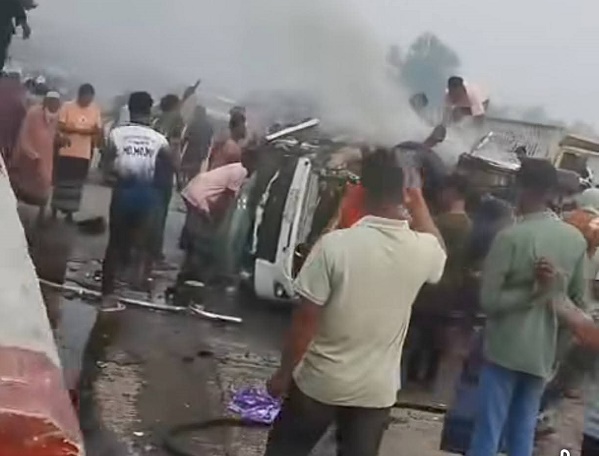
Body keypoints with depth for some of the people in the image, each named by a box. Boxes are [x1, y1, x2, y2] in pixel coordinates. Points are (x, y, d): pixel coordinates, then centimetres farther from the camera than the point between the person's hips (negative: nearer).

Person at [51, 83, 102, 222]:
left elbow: (98, 130, 7)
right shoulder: (67, 107, -6)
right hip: (66, 151, -3)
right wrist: (79, 130, -18)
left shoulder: (95, 110, 4)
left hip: (84, 153, 3)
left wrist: (96, 131, -17)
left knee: (77, 184, 8)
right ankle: (55, 209, 20)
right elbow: (60, 126, -10)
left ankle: (69, 212, 18)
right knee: (62, 182, 5)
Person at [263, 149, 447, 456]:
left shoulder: (335, 244, -21)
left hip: (321, 381, -2)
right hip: (377, 389, 3)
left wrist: (284, 373, -4)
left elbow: (305, 321, -17)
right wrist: (419, 206, 23)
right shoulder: (422, 251, -9)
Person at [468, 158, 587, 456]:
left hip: (506, 348, -5)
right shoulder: (576, 239, 2)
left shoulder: (511, 237, -15)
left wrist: (535, 291, -12)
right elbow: (578, 300, 10)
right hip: (544, 351, 5)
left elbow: (488, 300, -18)